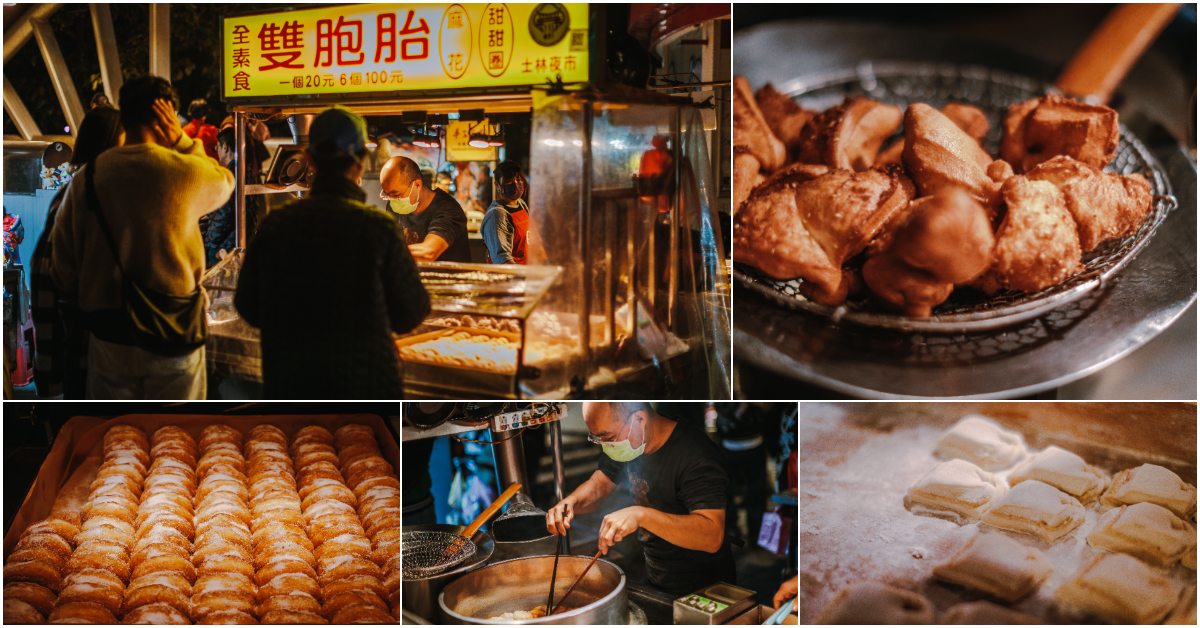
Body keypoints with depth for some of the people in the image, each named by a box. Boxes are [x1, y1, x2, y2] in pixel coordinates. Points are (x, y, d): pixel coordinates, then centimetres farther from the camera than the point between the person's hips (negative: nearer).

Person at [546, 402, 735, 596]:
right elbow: (600, 483, 12)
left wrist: (641, 515, -44)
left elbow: (712, 536, -35)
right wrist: (571, 502, -11)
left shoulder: (695, 456, -27)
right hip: (655, 580, 7)